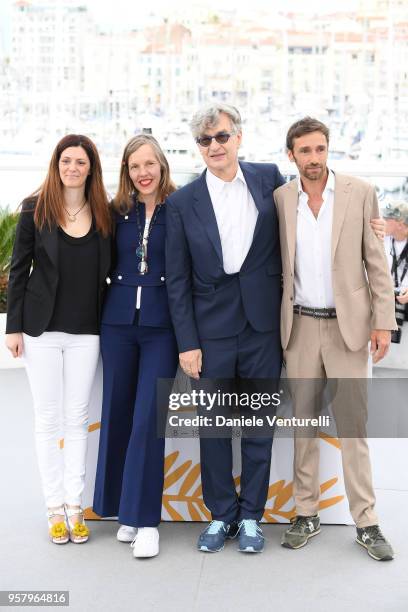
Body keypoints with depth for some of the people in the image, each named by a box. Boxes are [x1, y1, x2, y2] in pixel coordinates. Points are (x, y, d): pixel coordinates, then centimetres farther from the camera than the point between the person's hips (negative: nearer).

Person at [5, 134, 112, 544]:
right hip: (42, 327, -1)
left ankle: (75, 505, 17)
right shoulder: (35, 209, -2)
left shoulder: (104, 214, 3)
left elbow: (107, 271, 8)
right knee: (48, 418, 5)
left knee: (78, 417, 7)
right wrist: (14, 326, -4)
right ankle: (55, 507, 15)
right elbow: (19, 270, 0)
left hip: (86, 331, 2)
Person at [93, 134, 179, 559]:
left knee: (148, 419, -7)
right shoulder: (117, 212, 8)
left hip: (162, 324, -4)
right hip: (118, 321, 4)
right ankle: (125, 509, 22)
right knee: (117, 415, 8)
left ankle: (145, 518, 3)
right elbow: (106, 265, 14)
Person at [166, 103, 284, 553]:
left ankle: (251, 515, 23)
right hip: (211, 329, 0)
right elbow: (177, 279, 0)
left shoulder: (268, 178, 2)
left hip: (261, 324, 1)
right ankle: (222, 514, 24)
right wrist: (187, 343, -4)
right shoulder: (182, 202, 0)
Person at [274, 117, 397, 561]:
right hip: (300, 325, 2)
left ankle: (366, 523, 10)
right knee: (303, 421, 9)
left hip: (347, 324, -2)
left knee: (353, 423, 0)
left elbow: (376, 261, -1)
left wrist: (383, 320, -6)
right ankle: (306, 515, 20)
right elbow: (274, 265, 8)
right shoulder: (279, 200, 2)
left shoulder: (359, 193, -3)